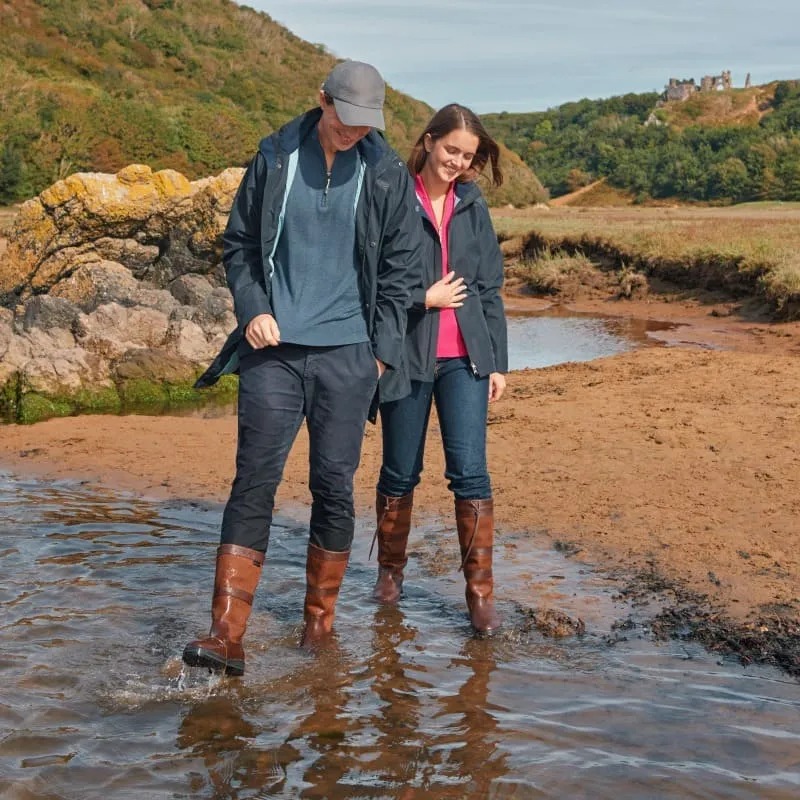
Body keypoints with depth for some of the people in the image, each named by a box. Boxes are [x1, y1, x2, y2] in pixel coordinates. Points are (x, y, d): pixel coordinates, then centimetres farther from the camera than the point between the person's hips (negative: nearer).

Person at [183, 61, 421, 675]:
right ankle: (227, 636, -6)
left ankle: (320, 622, 19)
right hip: (274, 349, 0)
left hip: (346, 354, 0)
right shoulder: (275, 159, 4)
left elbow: (400, 269, 7)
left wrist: (382, 351, 2)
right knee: (253, 485, -6)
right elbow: (238, 244, 11)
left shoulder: (388, 176, 3)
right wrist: (252, 309, -3)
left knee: (334, 487, 4)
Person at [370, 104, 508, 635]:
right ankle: (391, 571, 28)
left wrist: (499, 362, 9)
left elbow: (490, 288, 12)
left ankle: (481, 591, 1)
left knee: (470, 470, -5)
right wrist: (424, 298, -8)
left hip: (464, 356, 2)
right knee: (400, 472, 8)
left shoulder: (473, 206, 10)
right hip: (406, 353, -2)